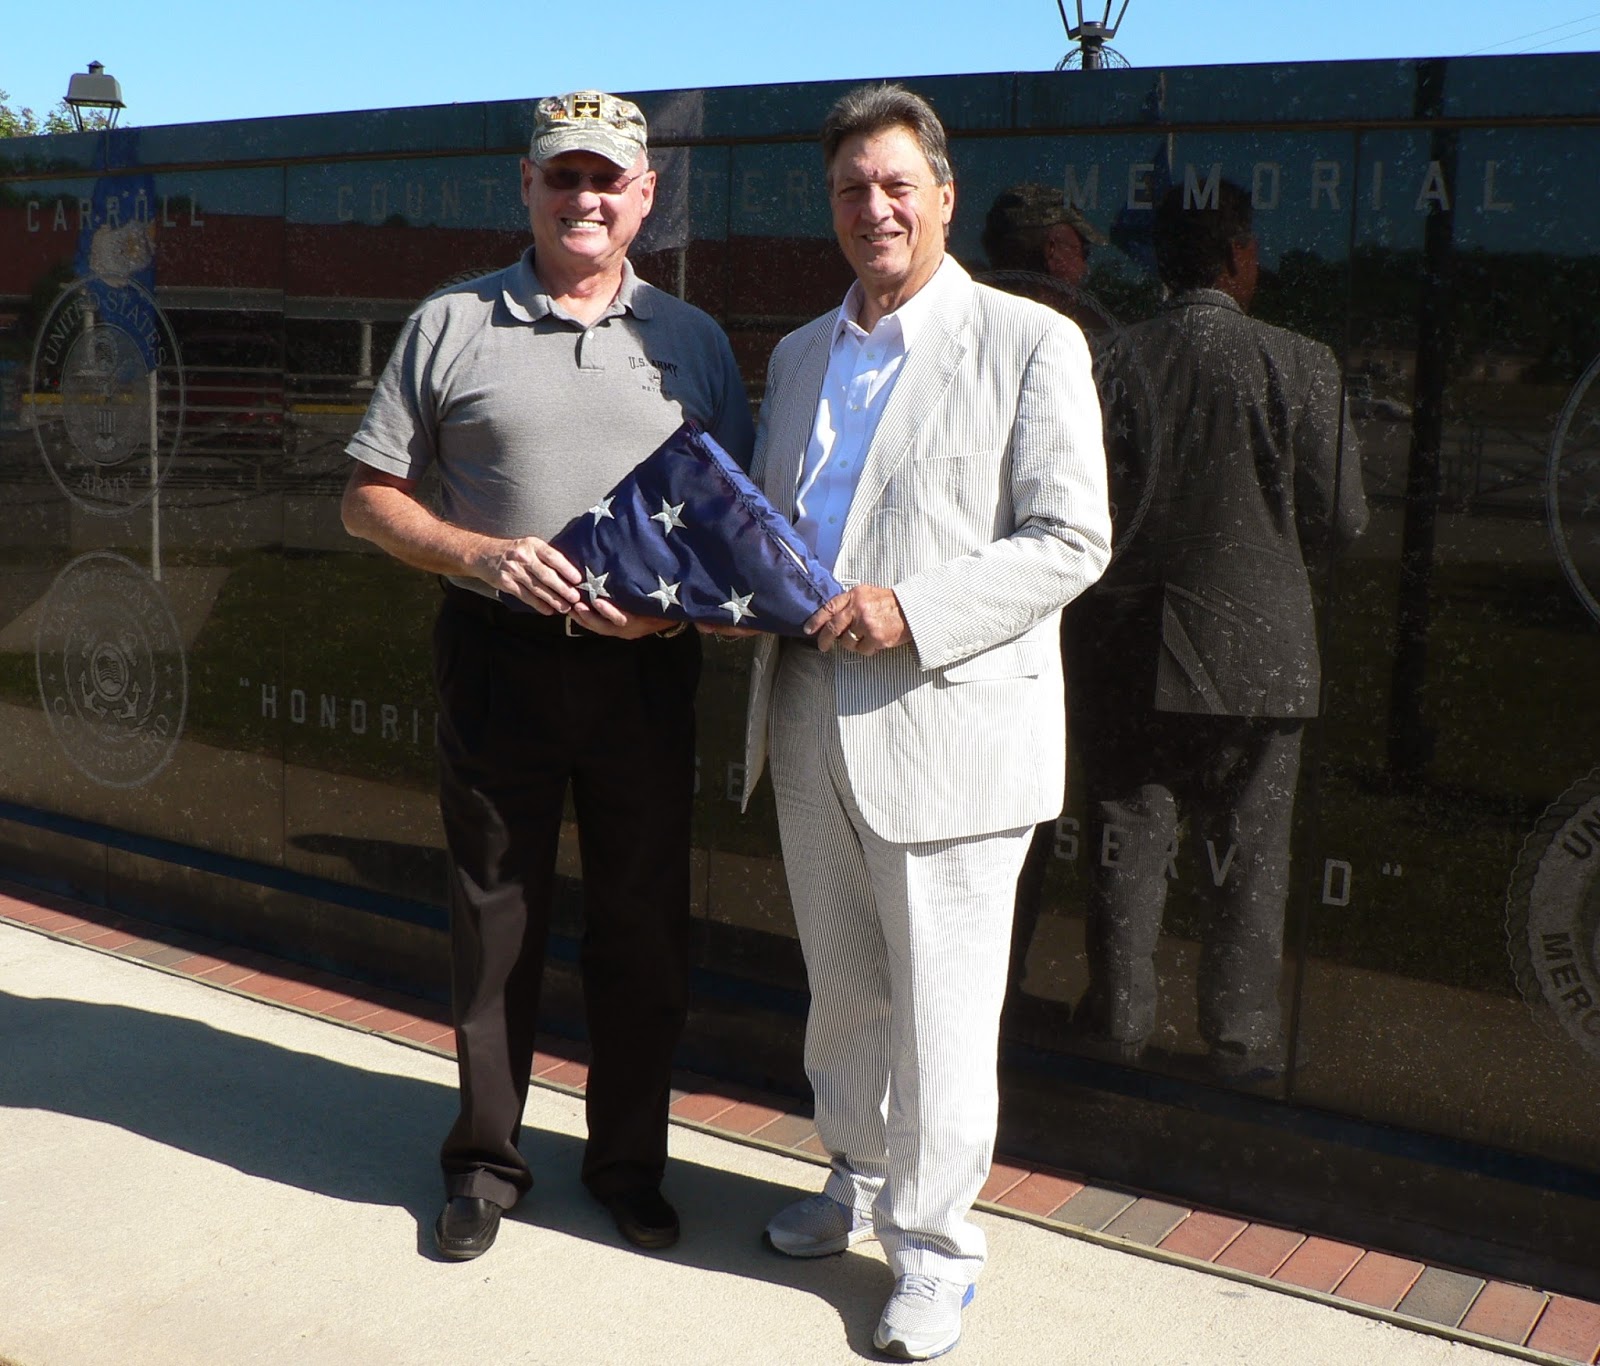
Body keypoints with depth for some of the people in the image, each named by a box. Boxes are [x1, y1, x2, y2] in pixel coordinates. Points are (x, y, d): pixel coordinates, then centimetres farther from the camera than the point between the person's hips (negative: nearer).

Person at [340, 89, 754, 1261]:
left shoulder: (693, 342, 7)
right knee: (495, 917, 10)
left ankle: (629, 1162, 28)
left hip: (645, 667, 1)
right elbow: (370, 498, 4)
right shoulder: (451, 327, 3)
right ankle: (486, 1159, 28)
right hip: (499, 658, -1)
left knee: (645, 923, 9)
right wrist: (477, 553, -13)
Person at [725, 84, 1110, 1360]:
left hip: (949, 722, -6)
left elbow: (1072, 539, -10)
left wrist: (914, 613, -20)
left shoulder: (1030, 342, -5)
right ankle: (860, 1179, 39)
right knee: (842, 984, 18)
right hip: (814, 719, 6)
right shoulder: (801, 355, 15)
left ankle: (933, 1248, 20)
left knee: (939, 1007, 2)